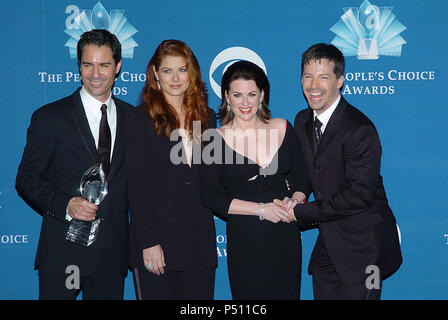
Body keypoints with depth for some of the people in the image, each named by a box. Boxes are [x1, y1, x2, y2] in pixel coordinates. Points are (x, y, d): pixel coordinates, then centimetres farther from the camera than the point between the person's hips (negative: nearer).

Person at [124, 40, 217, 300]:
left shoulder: (206, 117, 12)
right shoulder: (141, 119, -1)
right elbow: (137, 186, -6)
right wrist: (148, 243, -12)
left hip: (200, 241, 4)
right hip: (158, 237, -4)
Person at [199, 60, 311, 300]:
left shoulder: (282, 129, 4)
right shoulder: (218, 140, -5)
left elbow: (301, 177, 13)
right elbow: (210, 197, -7)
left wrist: (296, 201, -9)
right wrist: (262, 209, -12)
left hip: (286, 236, 3)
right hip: (244, 240, -3)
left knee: (287, 293, 10)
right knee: (251, 295, 4)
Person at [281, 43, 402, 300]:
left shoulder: (360, 130, -20)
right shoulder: (302, 121, 5)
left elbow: (360, 196, -23)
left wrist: (300, 212, -18)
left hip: (362, 246, -7)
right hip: (328, 245, 7)